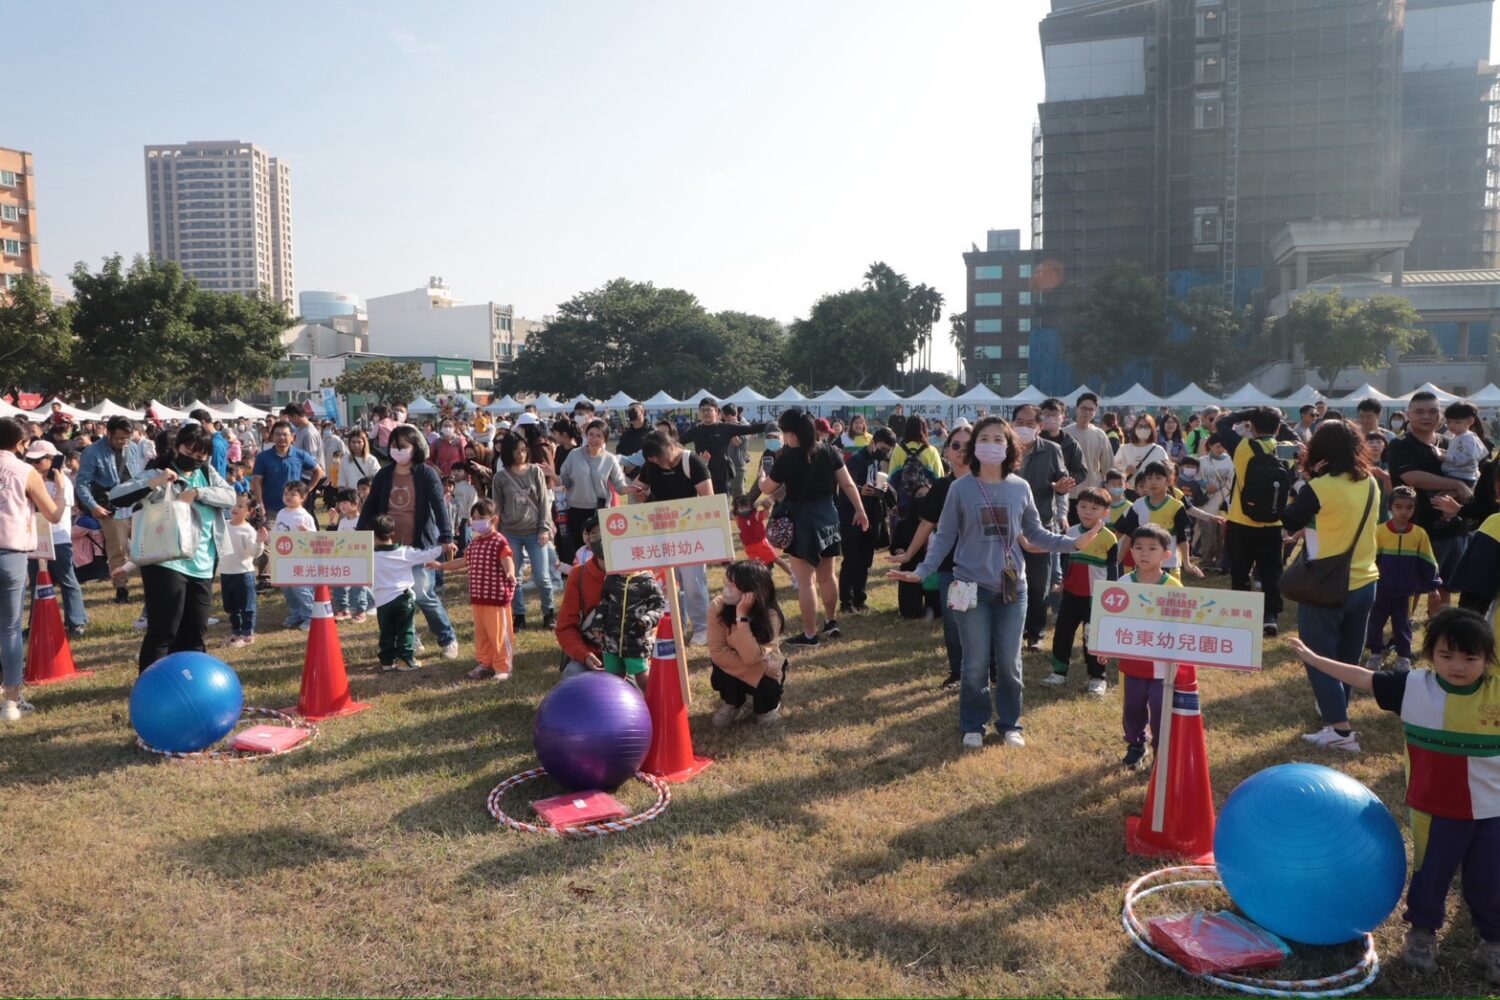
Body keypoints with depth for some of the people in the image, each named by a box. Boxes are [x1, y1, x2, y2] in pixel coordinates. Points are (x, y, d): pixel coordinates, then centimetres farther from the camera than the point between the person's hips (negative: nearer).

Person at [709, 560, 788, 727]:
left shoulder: (770, 614, -27)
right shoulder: (718, 606, -23)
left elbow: (751, 658, -37)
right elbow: (717, 652, -24)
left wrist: (742, 616, -40)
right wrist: (755, 670, -29)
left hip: (764, 670, -1)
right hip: (733, 669, 1)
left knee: (768, 686, -31)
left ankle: (767, 705, 8)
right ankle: (732, 704, 0)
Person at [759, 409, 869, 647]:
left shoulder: (787, 458, -15)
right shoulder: (830, 451, -2)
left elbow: (767, 489, -2)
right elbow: (848, 484, 1)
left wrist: (762, 476, 20)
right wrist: (860, 511, 10)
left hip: (802, 520, -6)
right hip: (828, 516, 6)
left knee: (805, 581, 1)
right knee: (827, 575, 21)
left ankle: (810, 634, 6)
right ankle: (831, 622, 34)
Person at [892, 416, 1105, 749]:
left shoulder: (1020, 488, 1)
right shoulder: (960, 489, -5)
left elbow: (1035, 533, 9)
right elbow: (944, 537, -2)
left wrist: (1074, 543, -2)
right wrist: (922, 570, -12)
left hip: (1012, 587, 2)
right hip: (973, 587, -2)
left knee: (1009, 663, 11)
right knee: (975, 664, 5)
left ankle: (1010, 724, 28)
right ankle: (973, 726, 22)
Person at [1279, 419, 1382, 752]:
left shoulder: (1318, 487, -19)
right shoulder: (1371, 484, 1)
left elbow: (1289, 522, -4)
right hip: (1364, 583, 7)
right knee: (1346, 656, 20)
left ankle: (1340, 730, -1)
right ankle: (1335, 711, 35)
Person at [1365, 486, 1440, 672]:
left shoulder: (1419, 534, -4)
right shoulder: (1379, 531, -10)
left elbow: (1427, 564, 4)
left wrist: (1430, 586, 5)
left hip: (1406, 591, 1)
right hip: (1381, 590, -1)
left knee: (1402, 624, 12)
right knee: (1375, 621, 8)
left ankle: (1404, 657, 25)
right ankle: (1376, 653, 22)